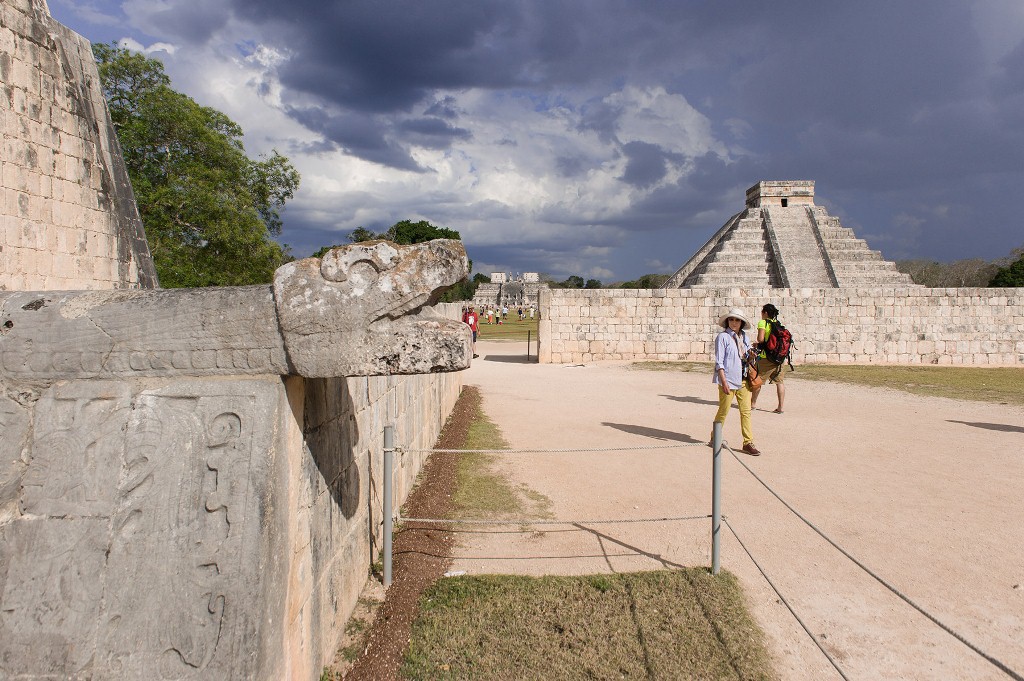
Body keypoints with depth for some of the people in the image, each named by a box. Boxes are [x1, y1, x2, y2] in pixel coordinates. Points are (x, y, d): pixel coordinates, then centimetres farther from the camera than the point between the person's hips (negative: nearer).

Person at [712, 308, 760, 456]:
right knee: (723, 411, 2)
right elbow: (719, 361, -10)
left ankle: (748, 443, 7)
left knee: (746, 411, 3)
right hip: (728, 379, -6)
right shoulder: (723, 337, -6)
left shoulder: (744, 337, 12)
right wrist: (724, 381, -16)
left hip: (743, 380, 6)